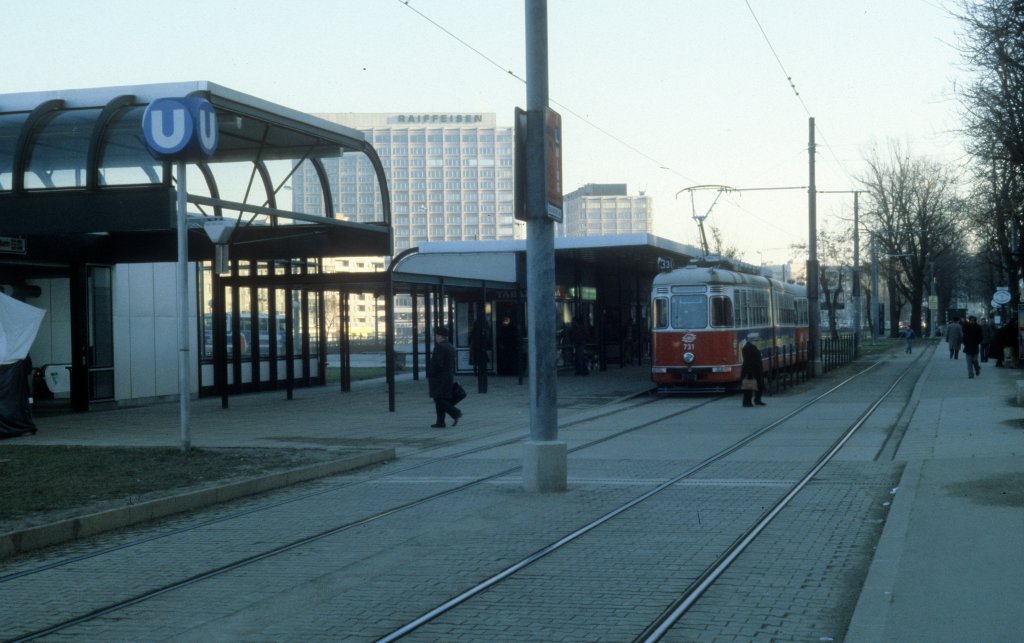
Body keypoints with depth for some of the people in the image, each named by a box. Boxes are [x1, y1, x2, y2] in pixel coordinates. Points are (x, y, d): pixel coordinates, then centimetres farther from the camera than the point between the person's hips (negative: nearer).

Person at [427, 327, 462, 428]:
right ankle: (440, 422, 9)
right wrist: (452, 376, 19)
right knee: (441, 400, 10)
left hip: (438, 378, -9)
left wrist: (429, 377, -13)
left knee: (439, 400, -6)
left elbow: (436, 364, -20)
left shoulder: (439, 347, -15)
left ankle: (455, 412, -18)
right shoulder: (451, 347, 12)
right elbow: (453, 364, 15)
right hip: (449, 377, 9)